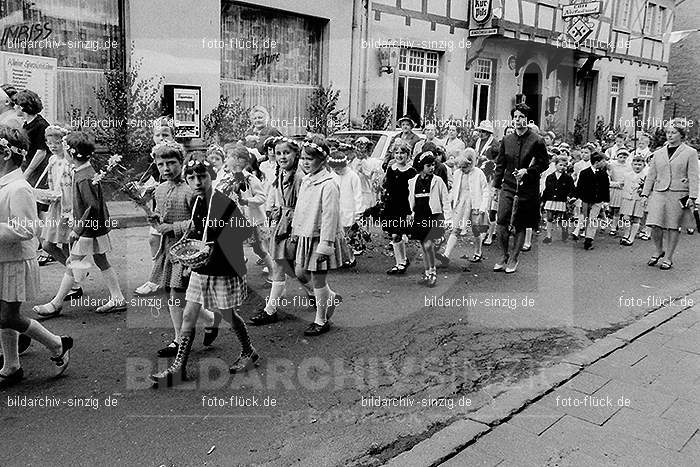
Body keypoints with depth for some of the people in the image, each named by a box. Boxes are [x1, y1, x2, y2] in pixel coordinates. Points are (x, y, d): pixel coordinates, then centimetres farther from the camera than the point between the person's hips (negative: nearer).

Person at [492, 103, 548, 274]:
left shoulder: (536, 141, -5)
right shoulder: (506, 140, 8)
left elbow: (543, 164, -2)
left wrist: (527, 171, -17)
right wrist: (496, 184, 9)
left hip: (527, 189, -3)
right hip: (508, 186, 3)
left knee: (520, 226, 6)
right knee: (502, 223, -7)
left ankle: (513, 259, 19)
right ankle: (505, 255, 13)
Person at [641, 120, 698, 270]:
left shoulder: (690, 153, 3)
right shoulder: (658, 153, 12)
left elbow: (693, 177, -1)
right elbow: (651, 175, 16)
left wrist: (692, 196, -9)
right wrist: (645, 192, 10)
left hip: (679, 194, -2)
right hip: (659, 193, 3)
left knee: (673, 227, 3)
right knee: (655, 225, -7)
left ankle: (668, 258, 15)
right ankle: (659, 250, 20)